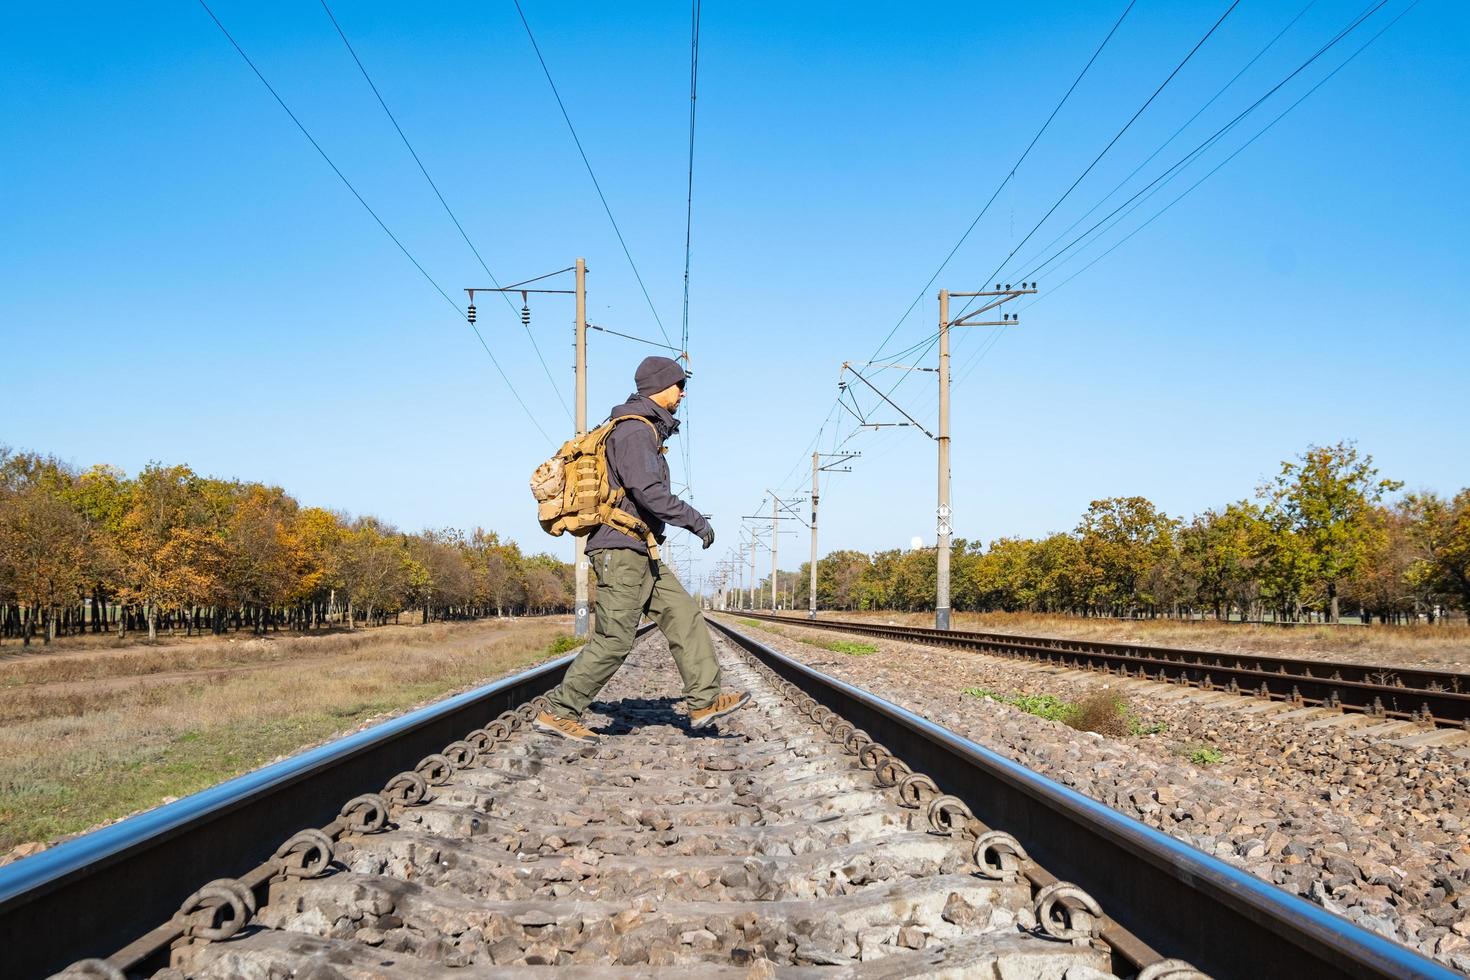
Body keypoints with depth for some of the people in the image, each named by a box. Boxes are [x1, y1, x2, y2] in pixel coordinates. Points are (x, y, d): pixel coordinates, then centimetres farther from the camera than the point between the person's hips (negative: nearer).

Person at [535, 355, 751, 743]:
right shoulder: (635, 431, -14)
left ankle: (704, 700, 3)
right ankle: (558, 712, 1)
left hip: (640, 553, 11)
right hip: (621, 549, -11)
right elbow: (649, 492, -25)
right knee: (614, 639, -7)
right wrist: (696, 521, -18)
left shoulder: (645, 430, 19)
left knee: (684, 616, 4)